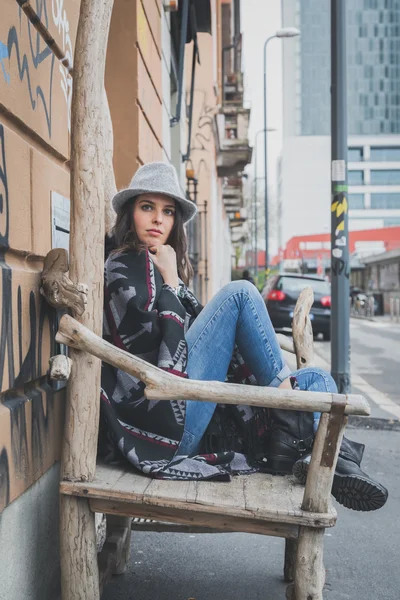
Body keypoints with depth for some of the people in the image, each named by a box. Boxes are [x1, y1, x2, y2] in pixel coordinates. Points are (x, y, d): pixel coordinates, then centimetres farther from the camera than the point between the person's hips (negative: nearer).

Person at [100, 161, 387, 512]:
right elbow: (162, 357, -15)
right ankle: (291, 416, -7)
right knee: (240, 294, -14)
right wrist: (171, 281, -6)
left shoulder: (158, 267, 25)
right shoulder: (125, 265, -2)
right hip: (163, 422, -9)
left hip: (193, 424, 9)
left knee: (320, 380, 6)